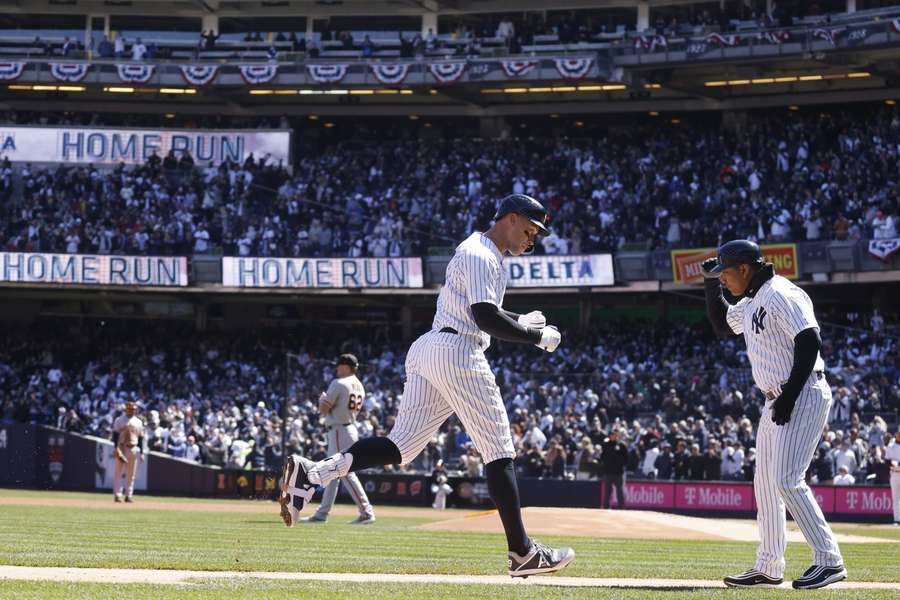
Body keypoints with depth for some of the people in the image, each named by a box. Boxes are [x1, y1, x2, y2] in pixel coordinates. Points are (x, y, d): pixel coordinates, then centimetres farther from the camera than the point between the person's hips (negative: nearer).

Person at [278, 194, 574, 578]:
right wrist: (538, 337, -11)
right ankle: (522, 553, 0)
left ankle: (311, 473, -16)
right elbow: (486, 318, -20)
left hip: (426, 351, 10)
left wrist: (518, 322, 23)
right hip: (457, 353, -10)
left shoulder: (481, 252, 24)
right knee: (498, 450, -3)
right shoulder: (479, 256, -10)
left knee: (401, 447, 1)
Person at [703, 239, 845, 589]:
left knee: (787, 480, -17)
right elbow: (722, 326, 32)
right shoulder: (750, 303, 15)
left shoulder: (781, 295, -15)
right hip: (777, 402, 10)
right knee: (765, 482, 11)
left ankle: (829, 560, -14)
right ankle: (768, 568, 17)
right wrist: (710, 285, 19)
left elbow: (809, 342, -23)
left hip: (804, 396, -10)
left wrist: (789, 397, -24)